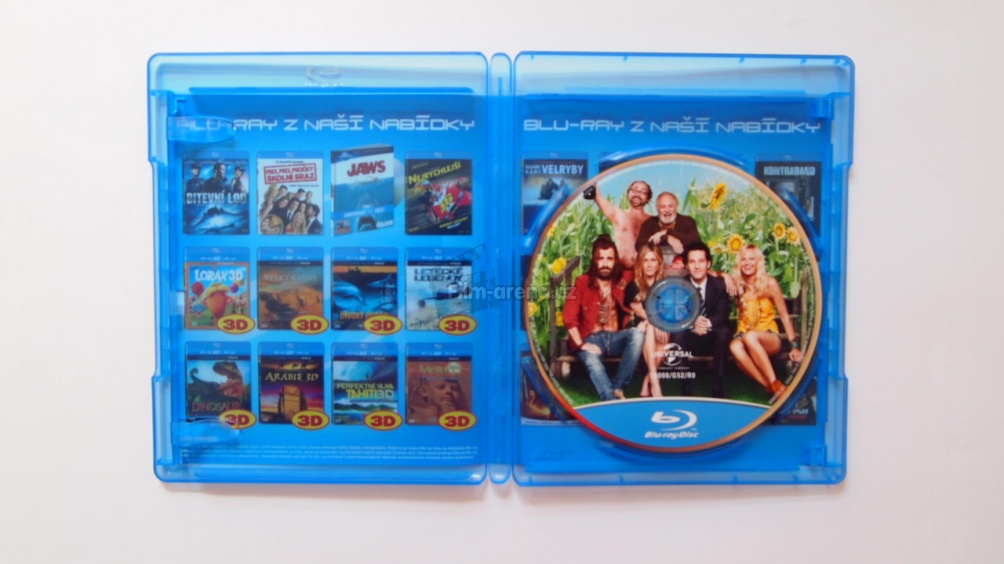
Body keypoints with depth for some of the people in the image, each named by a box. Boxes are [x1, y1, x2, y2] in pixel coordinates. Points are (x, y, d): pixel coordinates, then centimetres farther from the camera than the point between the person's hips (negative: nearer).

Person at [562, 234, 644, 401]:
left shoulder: (624, 279, 4)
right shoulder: (582, 283, -4)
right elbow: (569, 316, -11)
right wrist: (581, 344, -18)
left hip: (616, 338, 3)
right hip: (591, 339, -3)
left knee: (637, 334, -28)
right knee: (592, 361, -36)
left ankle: (618, 387, -24)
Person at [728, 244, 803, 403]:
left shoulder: (769, 283, -4)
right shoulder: (737, 283, 2)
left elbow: (784, 315, -2)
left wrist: (794, 346, -7)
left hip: (769, 338, -2)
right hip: (744, 335, 2)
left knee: (750, 337, -38)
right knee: (735, 347, -35)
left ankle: (776, 385, -35)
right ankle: (769, 386, -32)